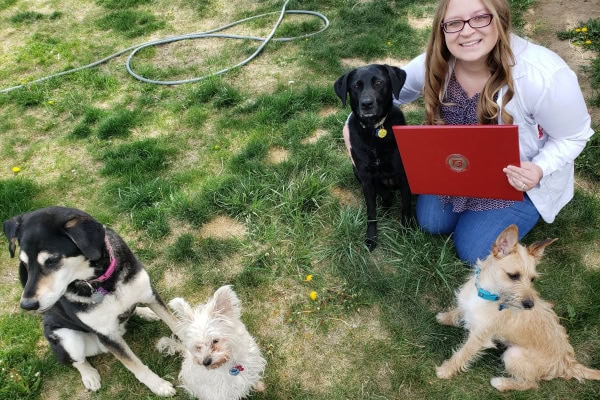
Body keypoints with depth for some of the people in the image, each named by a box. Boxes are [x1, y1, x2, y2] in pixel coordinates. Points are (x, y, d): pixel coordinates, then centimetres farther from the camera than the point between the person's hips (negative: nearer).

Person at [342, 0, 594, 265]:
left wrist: (539, 169, -36)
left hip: (521, 178, -4)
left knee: (474, 252, -4)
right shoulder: (435, 64, -22)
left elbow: (572, 137, -18)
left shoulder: (545, 76, -35)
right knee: (432, 223, 3)